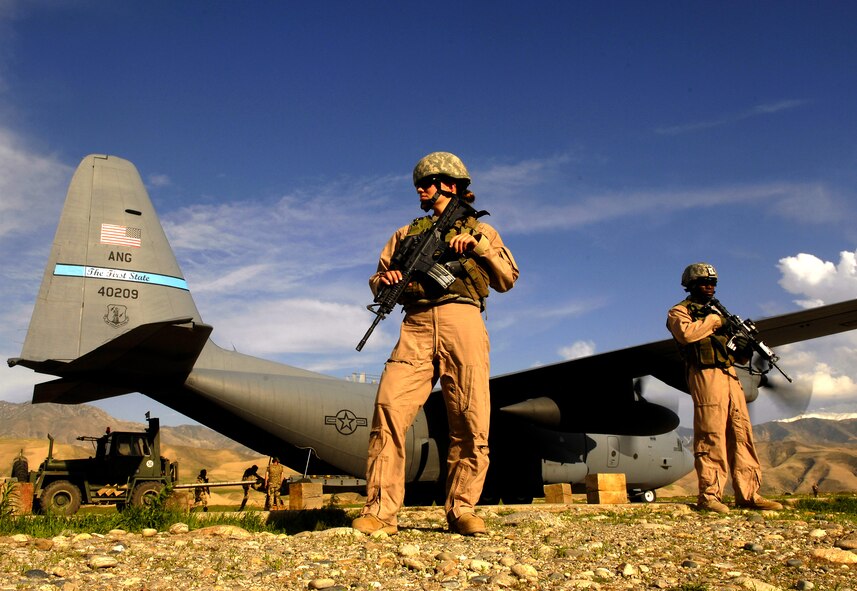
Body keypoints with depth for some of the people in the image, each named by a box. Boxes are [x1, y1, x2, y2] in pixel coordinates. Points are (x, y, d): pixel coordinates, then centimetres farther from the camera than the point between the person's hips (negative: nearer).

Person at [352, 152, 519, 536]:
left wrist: (477, 243, -1)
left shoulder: (479, 230, 23)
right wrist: (384, 280, -1)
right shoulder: (406, 234, 28)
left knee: (471, 424, -7)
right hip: (416, 325, 1)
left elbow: (508, 279, 12)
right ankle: (380, 512, -13)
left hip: (462, 322, -1)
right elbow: (378, 282, 23)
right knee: (389, 409, -16)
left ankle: (462, 509, 6)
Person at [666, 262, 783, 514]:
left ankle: (748, 493, 10)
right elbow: (686, 333, -19)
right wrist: (713, 321, -8)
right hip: (705, 376, -7)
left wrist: (744, 349, 3)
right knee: (711, 436, -10)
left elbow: (733, 350, 26)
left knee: (742, 434, 5)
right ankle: (709, 495, -6)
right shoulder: (679, 311, 5)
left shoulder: (717, 311, 26)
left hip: (730, 376, 8)